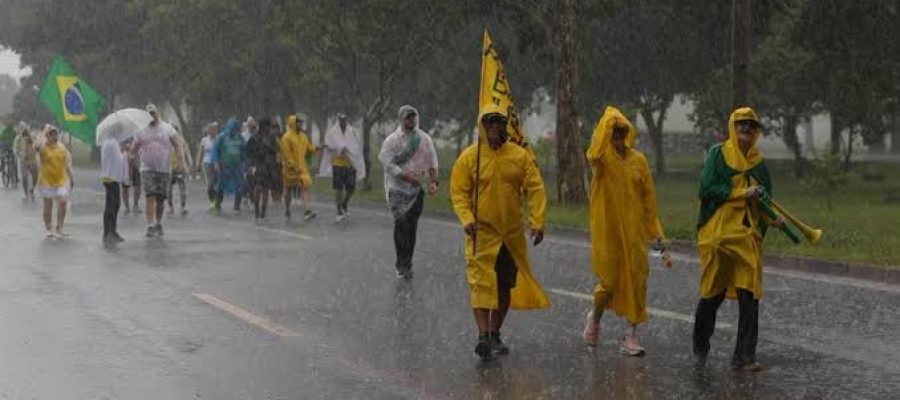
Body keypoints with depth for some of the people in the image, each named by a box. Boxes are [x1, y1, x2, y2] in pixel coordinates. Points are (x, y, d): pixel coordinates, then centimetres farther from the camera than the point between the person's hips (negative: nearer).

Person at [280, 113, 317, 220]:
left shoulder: (303, 136, 10)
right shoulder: (287, 137, -10)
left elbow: (309, 149, 17)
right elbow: (286, 154, -15)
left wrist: (315, 148, -4)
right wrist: (293, 166, -21)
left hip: (302, 167, 5)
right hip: (291, 168, -5)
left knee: (305, 187, -11)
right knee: (289, 189, 10)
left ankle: (307, 211, -20)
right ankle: (287, 211, 28)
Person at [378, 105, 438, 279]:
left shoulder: (425, 139, 6)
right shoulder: (392, 140, -5)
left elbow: (432, 162, 10)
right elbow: (388, 164, -12)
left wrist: (433, 181, -5)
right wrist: (408, 177, -19)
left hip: (417, 189, 4)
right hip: (398, 188, -4)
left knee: (412, 226, 6)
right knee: (402, 225, -12)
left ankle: (405, 265, 15)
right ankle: (403, 265, -7)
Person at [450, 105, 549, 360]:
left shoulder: (520, 156, 1)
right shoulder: (469, 157, -4)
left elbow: (535, 189, 0)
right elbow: (458, 192, -3)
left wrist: (537, 222, -11)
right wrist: (467, 219, -18)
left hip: (513, 234, 3)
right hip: (481, 233, -3)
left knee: (506, 284, 12)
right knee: (482, 282, -13)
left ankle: (495, 333, 26)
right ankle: (483, 335, -17)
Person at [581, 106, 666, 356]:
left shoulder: (638, 160, 5)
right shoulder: (600, 158, -5)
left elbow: (648, 196, 8)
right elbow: (595, 153, -31)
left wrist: (654, 229, 6)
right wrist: (608, 120, -31)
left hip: (634, 231, 3)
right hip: (606, 230, -3)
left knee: (636, 279, -1)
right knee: (609, 280, 0)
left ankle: (631, 336, 7)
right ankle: (595, 318, 31)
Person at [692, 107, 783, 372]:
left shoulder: (758, 161, 14)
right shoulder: (717, 154, 1)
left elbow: (763, 199, 18)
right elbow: (707, 189, -9)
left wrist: (773, 219, -2)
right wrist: (742, 193, -14)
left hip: (749, 235, 4)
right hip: (718, 233, -4)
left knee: (749, 296, -5)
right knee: (713, 293, 6)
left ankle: (744, 356, -1)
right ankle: (701, 347, 28)